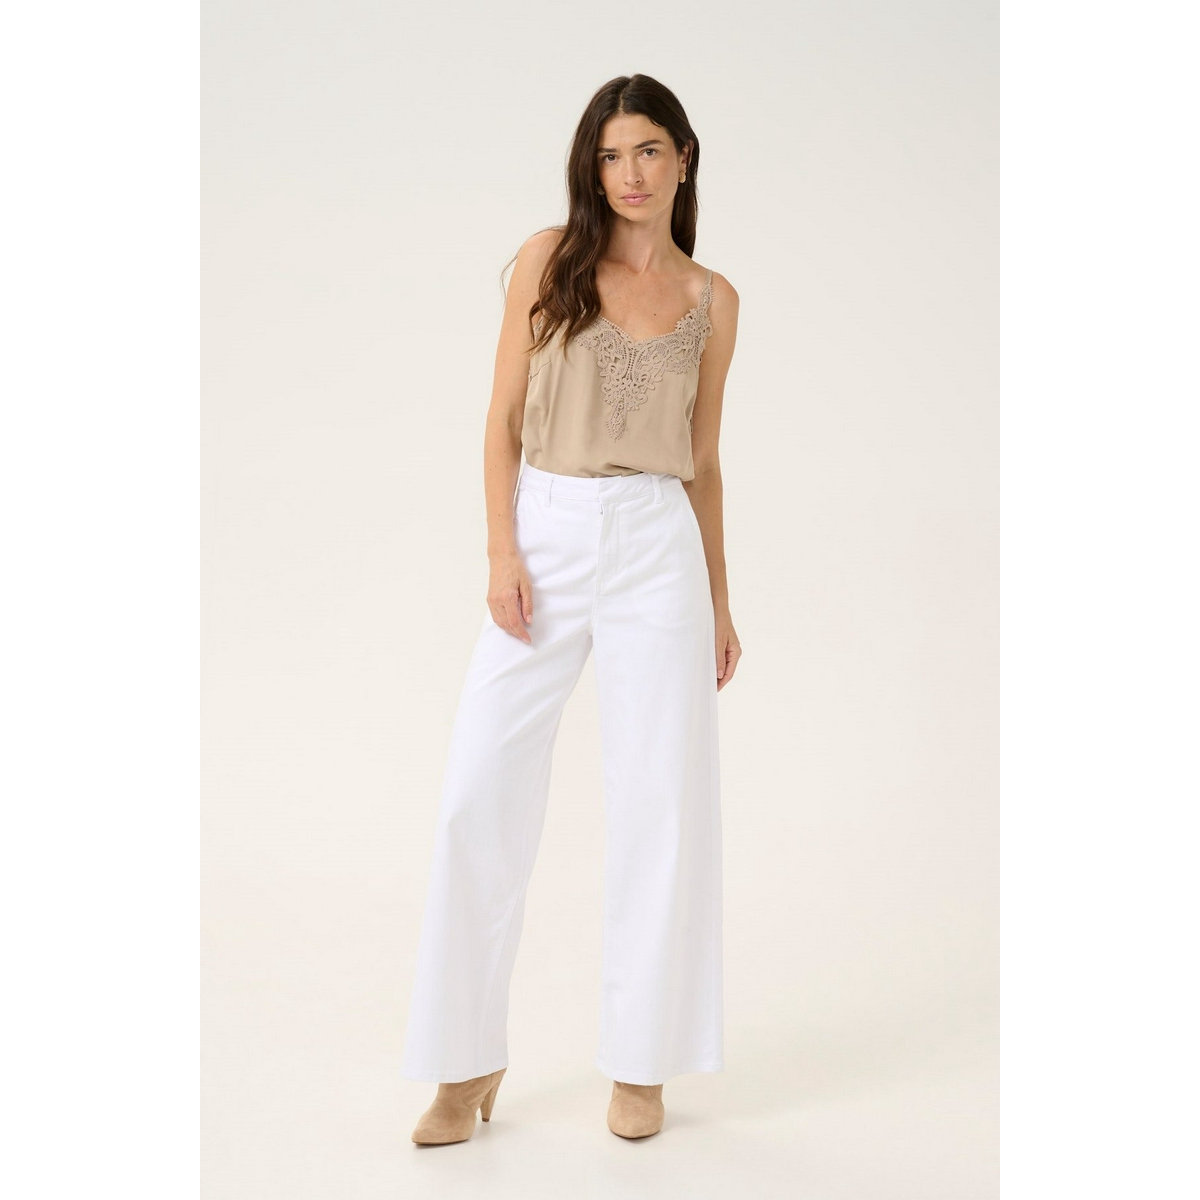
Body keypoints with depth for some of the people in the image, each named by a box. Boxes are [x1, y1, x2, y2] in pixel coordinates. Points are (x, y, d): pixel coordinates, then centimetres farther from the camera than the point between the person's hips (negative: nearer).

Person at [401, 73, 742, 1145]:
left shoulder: (713, 299, 9)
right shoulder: (549, 259, 5)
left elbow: (703, 461, 13)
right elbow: (504, 419, 3)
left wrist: (720, 602, 11)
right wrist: (502, 553, -8)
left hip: (658, 546, 1)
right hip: (546, 538, -1)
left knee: (659, 799, 2)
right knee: (482, 794, -3)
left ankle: (642, 1060, 17)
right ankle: (470, 1059, 11)